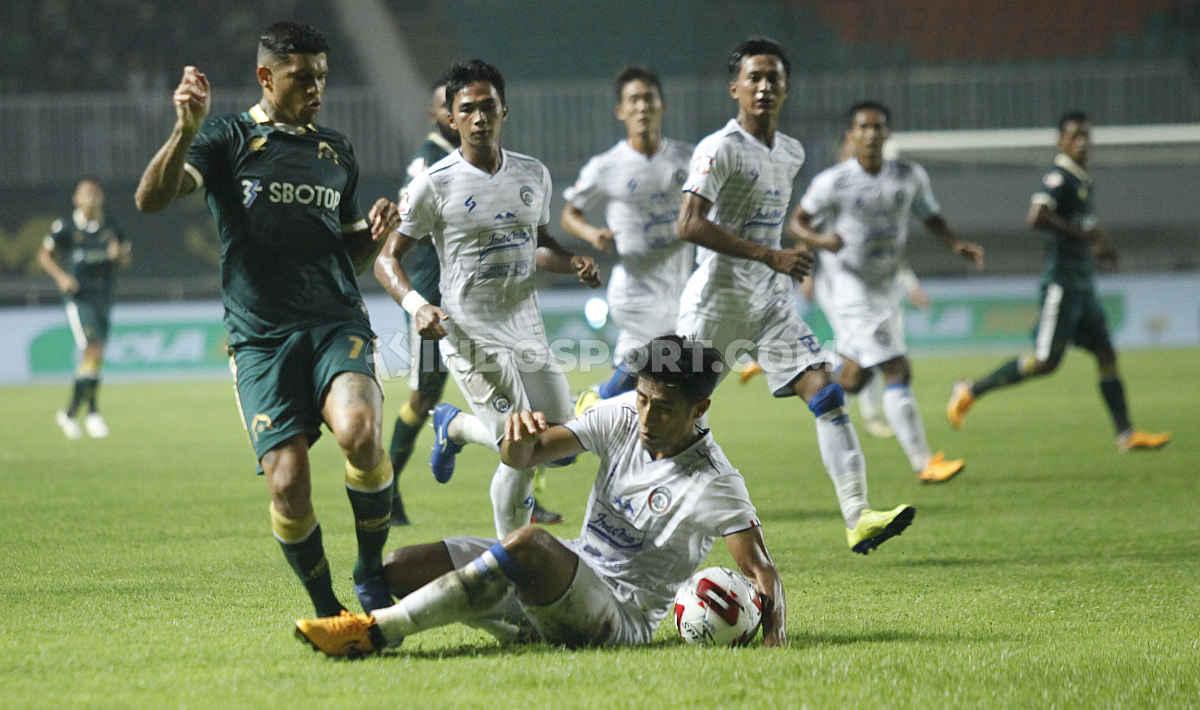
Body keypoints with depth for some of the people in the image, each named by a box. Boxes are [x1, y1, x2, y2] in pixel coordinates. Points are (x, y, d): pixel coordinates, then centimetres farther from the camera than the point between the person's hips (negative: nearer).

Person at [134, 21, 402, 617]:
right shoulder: (228, 138, 5)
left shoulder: (336, 150, 19)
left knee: (360, 433, -29)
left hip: (336, 322, 2)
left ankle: (371, 571, -8)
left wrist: (372, 231, 7)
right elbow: (151, 198, -12)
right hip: (261, 338, -2)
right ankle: (326, 611, 9)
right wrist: (186, 130, -27)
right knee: (288, 484, -13)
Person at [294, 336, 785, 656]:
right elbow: (522, 457, 3)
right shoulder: (623, 416, 4)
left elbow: (760, 570, -14)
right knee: (400, 568, -6)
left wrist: (774, 632, -35)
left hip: (621, 618, -8)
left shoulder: (714, 483, -11)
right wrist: (521, 435, -22)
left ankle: (375, 631, -37)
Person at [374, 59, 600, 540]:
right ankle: (511, 554, 10)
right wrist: (416, 305, -23)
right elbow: (388, 257, -5)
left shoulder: (533, 175, 7)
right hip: (471, 335, -6)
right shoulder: (435, 185, -9)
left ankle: (454, 426, 32)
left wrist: (574, 263, 1)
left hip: (527, 331, 6)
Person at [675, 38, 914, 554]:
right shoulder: (720, 149, -13)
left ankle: (857, 518, -19)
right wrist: (769, 255, -26)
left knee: (826, 395, -10)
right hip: (718, 299, -6)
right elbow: (689, 225, -25)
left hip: (772, 303, 6)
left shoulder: (791, 153, 10)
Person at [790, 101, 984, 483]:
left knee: (853, 379, 15)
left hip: (885, 286, 6)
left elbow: (931, 217, 13)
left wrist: (957, 245, -6)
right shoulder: (834, 182, -12)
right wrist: (820, 240, -24)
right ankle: (923, 463, -13)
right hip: (851, 288, -6)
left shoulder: (910, 176, 1)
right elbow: (797, 220, -2)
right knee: (897, 371, -14)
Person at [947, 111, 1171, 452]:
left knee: (1106, 355, 5)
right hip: (1062, 283, -9)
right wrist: (1082, 233, -21)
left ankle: (1126, 434, 5)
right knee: (1045, 361, -8)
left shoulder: (1084, 181, 16)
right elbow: (1036, 218, -28)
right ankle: (970, 391, 3)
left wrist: (1098, 246, 15)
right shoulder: (1058, 178, -13)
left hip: (1083, 286, 9)